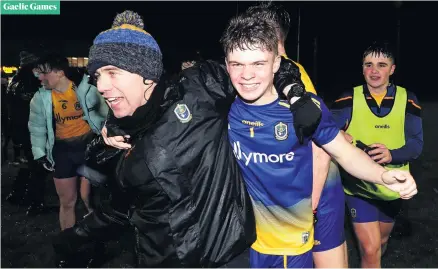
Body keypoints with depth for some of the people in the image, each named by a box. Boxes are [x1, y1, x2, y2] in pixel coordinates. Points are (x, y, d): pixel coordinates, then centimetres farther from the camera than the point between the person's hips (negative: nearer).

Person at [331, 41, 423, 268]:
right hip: (359, 185, -2)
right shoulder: (349, 99, -8)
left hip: (392, 186, 3)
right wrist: (341, 139, -33)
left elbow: (416, 144, -9)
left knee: (381, 241, 23)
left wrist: (391, 155, -30)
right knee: (370, 248, -9)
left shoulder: (407, 100, -5)